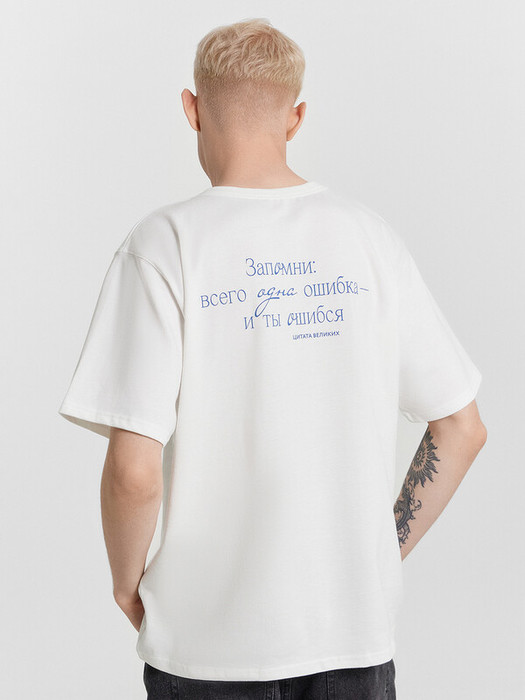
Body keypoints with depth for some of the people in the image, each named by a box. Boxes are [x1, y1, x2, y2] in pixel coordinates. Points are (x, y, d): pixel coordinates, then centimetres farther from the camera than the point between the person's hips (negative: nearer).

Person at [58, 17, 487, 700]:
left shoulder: (164, 244, -11)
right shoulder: (369, 234, 0)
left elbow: (134, 473, -17)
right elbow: (462, 430, 2)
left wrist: (127, 581, 1)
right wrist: (384, 551, 11)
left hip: (209, 642, -2)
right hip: (358, 626, 3)